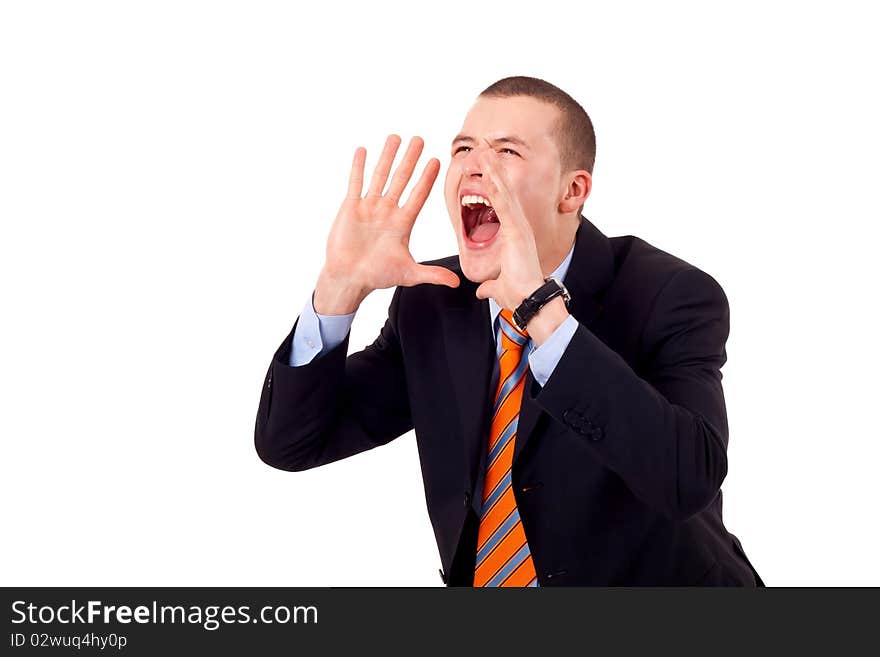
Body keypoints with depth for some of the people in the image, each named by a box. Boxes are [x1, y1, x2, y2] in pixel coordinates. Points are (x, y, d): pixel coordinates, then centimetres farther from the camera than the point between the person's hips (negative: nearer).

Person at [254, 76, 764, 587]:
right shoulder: (431, 302, -3)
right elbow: (289, 443, -3)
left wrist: (540, 305, -35)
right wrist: (341, 286, -16)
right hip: (482, 574, 3)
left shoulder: (674, 296, -15)